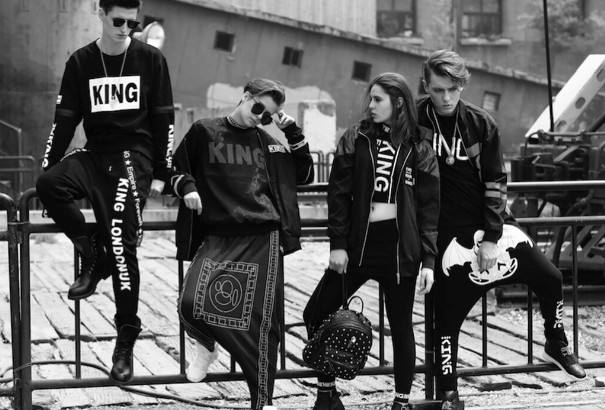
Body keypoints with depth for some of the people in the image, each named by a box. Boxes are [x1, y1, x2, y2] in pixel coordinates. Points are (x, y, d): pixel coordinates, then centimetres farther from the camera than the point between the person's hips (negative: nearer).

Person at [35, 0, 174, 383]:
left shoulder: (151, 59, 1)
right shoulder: (81, 62, 6)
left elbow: (164, 119, 3)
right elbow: (65, 120, 7)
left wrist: (161, 174, -1)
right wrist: (48, 171, 1)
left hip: (134, 155, -3)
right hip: (95, 155, 3)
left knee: (122, 242, -16)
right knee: (50, 184, -28)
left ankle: (126, 341, -6)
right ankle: (94, 256, -8)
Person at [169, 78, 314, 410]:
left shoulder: (266, 142, 16)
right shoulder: (204, 132, 8)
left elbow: (304, 174, 20)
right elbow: (175, 169, 16)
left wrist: (293, 133, 11)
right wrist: (185, 186, -4)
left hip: (263, 238, 2)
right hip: (216, 238, -1)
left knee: (261, 323, -2)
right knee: (191, 304, -22)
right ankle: (206, 345, 13)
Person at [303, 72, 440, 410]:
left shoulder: (419, 147, 2)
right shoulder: (356, 139, 5)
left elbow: (429, 206, 2)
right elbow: (339, 193, 2)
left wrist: (428, 261, -4)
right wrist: (338, 244, -6)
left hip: (401, 246, -2)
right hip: (358, 241, 2)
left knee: (401, 327, 6)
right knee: (317, 313, 0)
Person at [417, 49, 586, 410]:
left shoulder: (482, 124, -5)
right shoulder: (415, 121, -8)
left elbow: (496, 182, -3)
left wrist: (492, 238, -9)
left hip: (490, 224, 2)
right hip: (448, 231, -2)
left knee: (549, 278, 1)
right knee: (447, 313, -4)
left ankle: (557, 345, 25)